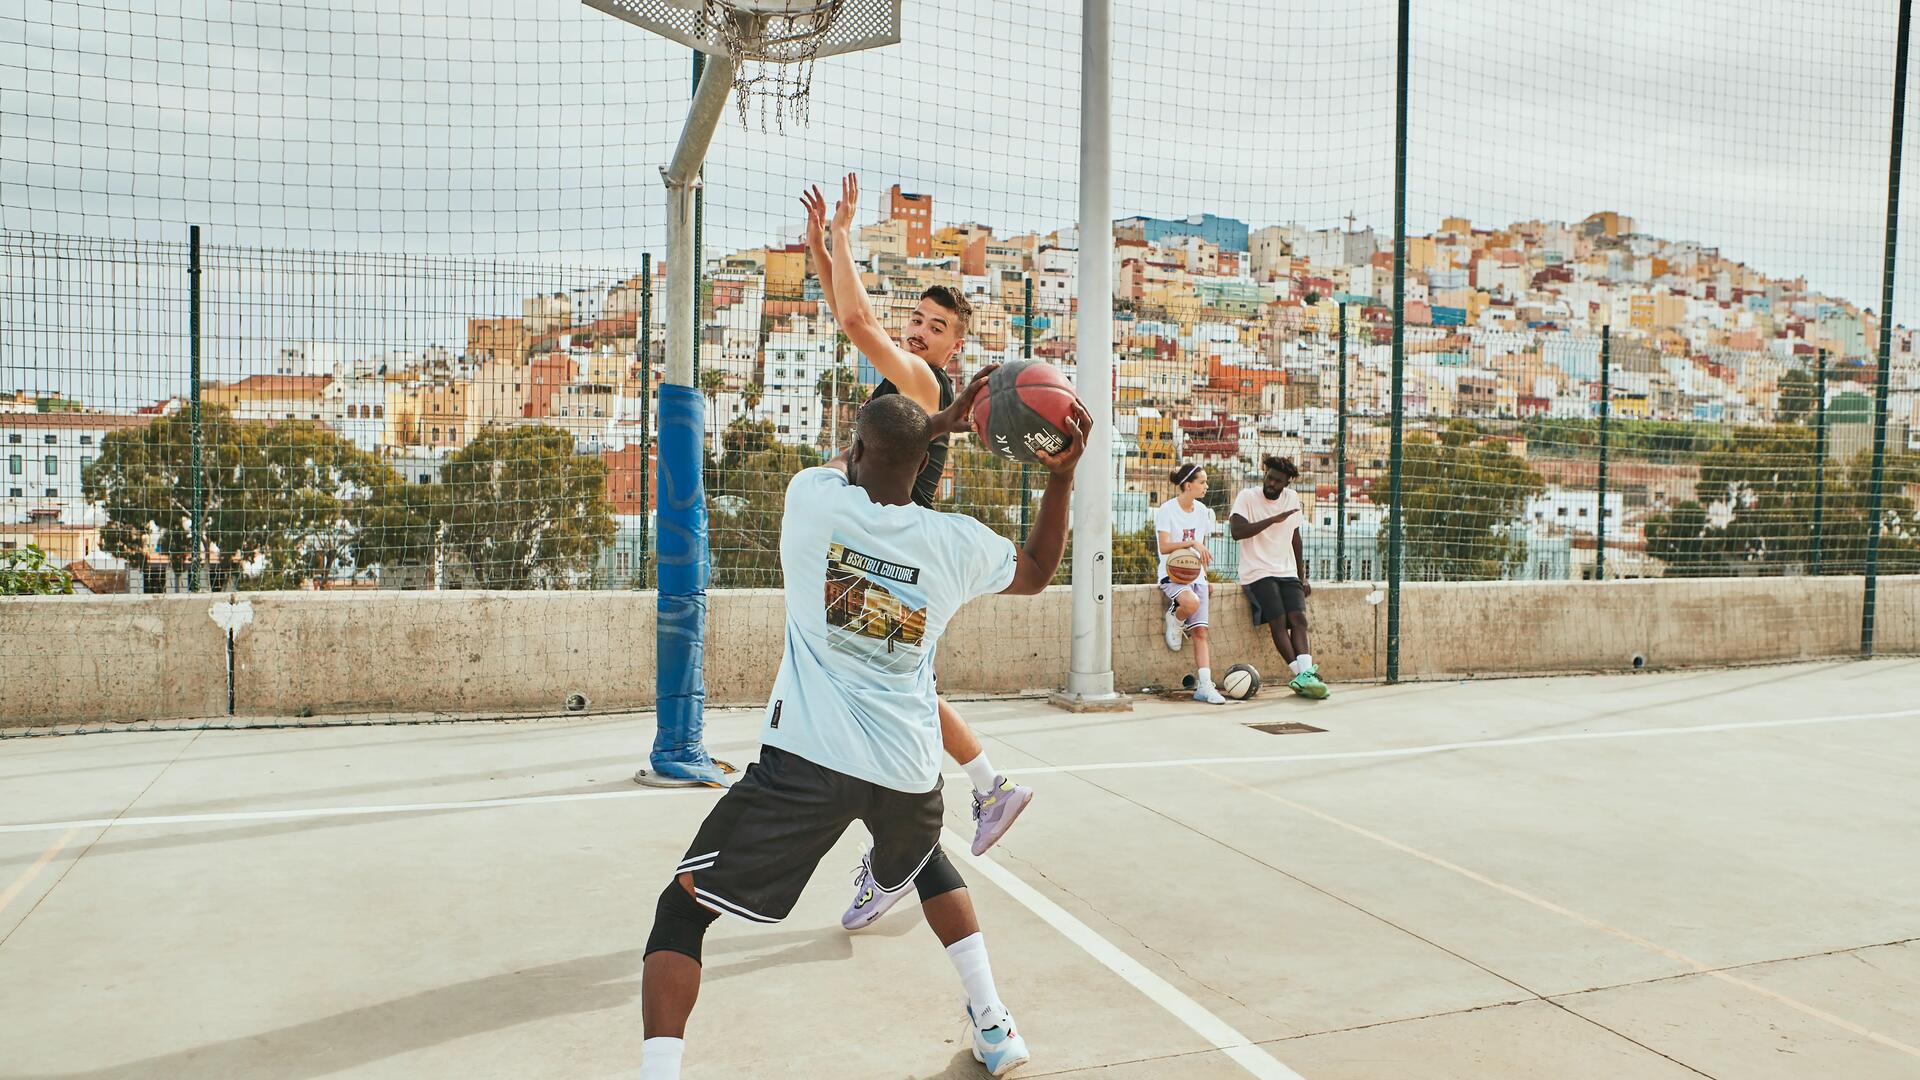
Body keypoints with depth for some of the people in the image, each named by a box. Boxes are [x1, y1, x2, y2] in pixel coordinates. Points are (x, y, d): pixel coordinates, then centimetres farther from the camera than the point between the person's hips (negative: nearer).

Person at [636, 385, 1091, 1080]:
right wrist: (1061, 476, 14)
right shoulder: (959, 543, 1)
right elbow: (1037, 574, 22)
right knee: (927, 864, 36)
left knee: (682, 910, 9)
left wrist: (935, 423, 23)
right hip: (909, 770, 4)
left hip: (806, 761, -4)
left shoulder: (812, 497, -3)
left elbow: (847, 462, 22)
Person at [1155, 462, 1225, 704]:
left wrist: (1205, 575, 14)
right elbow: (1164, 547, -18)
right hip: (1172, 575, -5)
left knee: (1200, 631, -6)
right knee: (1191, 602, -36)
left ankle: (1204, 686, -8)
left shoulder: (1202, 510, 10)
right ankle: (1174, 620, -1)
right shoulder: (1167, 510, -9)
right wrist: (1191, 542, -29)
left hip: (1195, 575, 5)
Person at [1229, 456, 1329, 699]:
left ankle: (1304, 676, -28)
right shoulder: (1248, 497, -4)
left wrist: (1302, 576, 17)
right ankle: (1302, 675, -20)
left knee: (1299, 618, -17)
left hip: (1287, 572, 5)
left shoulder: (1292, 498, 12)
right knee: (1278, 620, -21)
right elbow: (1236, 531, -19)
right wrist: (1274, 519, -21)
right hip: (1257, 573, -4)